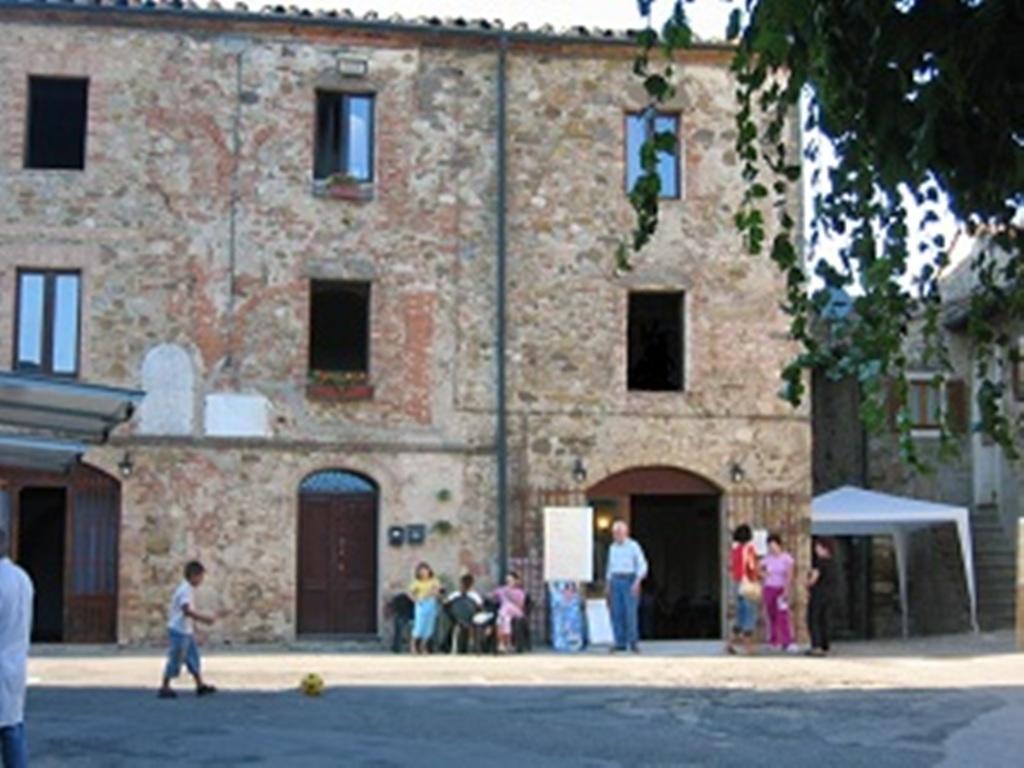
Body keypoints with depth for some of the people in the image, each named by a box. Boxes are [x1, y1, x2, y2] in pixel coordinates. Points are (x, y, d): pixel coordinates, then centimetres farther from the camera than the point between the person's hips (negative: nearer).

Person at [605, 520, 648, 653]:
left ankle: (633, 643, -4)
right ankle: (620, 643, 5)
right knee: (617, 613, 0)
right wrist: (607, 586, 12)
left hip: (630, 581, -5)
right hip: (616, 582, 5)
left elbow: (642, 566, -10)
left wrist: (637, 582, -22)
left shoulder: (634, 546, -7)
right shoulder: (612, 547, 11)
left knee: (631, 612, -11)